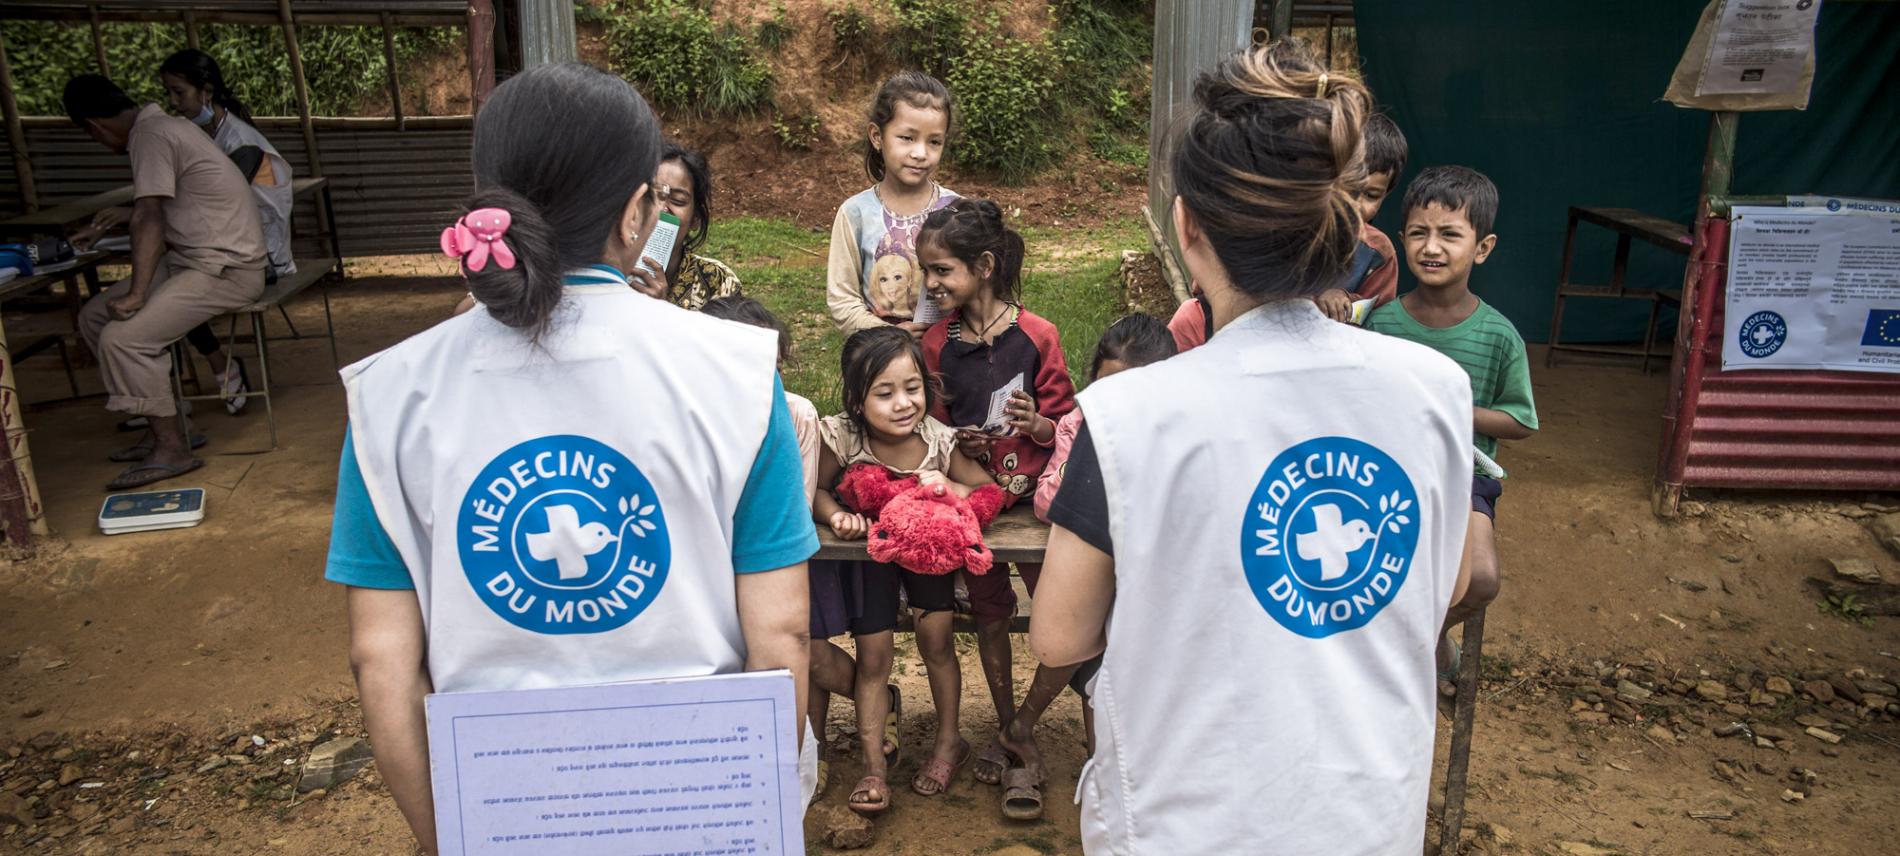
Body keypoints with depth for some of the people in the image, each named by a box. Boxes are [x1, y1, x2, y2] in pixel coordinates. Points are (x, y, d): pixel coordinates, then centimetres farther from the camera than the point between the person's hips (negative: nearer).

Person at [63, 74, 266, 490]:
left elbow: (150, 218, -24)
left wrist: (136, 294, -27)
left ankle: (172, 449, -8)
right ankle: (161, 427, 13)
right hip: (190, 259, 10)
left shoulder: (151, 135, -16)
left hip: (227, 269, -10)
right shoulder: (158, 125, 15)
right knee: (94, 318, 9)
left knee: (122, 338, -21)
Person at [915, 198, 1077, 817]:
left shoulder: (1037, 336, -8)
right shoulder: (937, 343, -1)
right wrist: (958, 442, -12)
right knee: (989, 614, 13)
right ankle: (1010, 735, 31)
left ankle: (1019, 730, 14)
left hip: (1031, 492, -2)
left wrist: (1037, 424, -23)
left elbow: (1067, 425, -2)